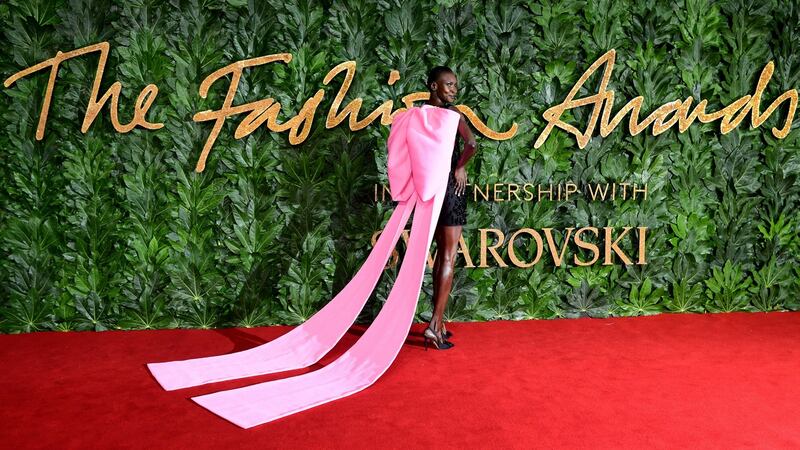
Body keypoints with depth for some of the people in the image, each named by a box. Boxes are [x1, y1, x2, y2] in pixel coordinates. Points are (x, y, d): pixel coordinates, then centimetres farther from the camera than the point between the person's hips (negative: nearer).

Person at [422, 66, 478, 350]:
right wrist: (460, 167, -9)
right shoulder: (452, 113, -10)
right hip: (449, 185, -6)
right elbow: (472, 145, -25)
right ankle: (435, 323, -7)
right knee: (449, 255, -2)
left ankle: (438, 321, 20)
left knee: (441, 252, 16)